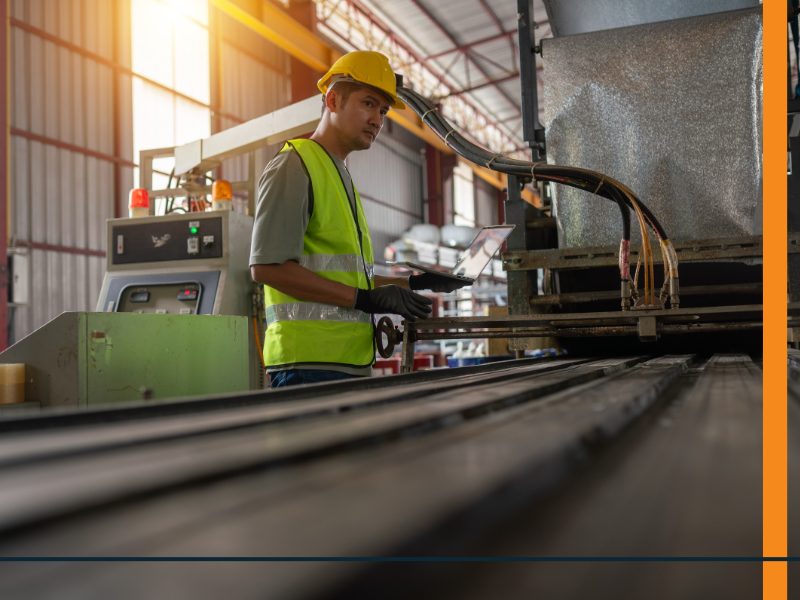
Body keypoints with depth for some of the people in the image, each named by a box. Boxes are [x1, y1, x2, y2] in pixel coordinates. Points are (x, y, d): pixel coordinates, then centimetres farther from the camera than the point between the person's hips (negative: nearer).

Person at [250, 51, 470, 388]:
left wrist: (416, 283, 19)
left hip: (351, 363, 9)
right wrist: (366, 299, -17)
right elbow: (267, 267, -16)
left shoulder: (341, 175, 25)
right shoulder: (294, 166, -4)